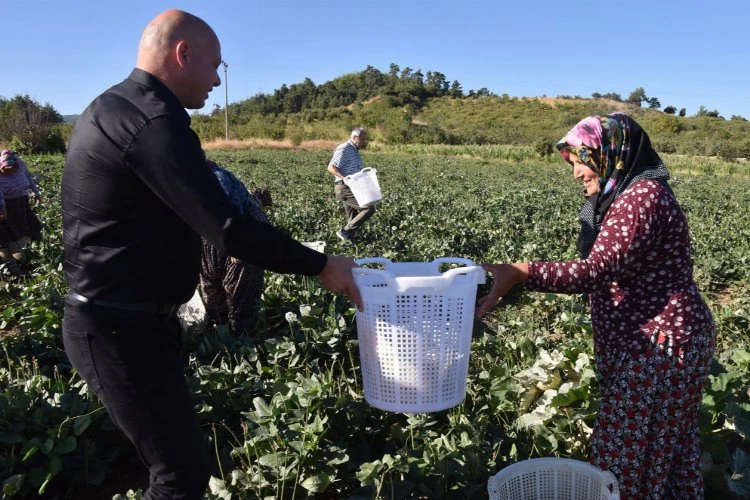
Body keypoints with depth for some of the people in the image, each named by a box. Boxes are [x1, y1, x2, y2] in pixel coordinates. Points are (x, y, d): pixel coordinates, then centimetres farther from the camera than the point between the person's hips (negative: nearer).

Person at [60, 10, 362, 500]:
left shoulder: (113, 107, 11)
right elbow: (228, 230, -26)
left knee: (175, 455, 22)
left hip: (118, 317, 11)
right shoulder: (153, 121, -22)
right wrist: (322, 265, -16)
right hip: (124, 329, -11)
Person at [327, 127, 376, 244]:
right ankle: (345, 231, -9)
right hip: (345, 188, -10)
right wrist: (344, 178, -33)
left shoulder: (355, 151, 20)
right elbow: (331, 167, -19)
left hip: (352, 189, 10)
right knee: (369, 209, -15)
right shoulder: (344, 149, -10)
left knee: (352, 220, 11)